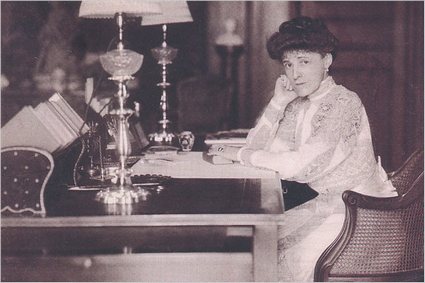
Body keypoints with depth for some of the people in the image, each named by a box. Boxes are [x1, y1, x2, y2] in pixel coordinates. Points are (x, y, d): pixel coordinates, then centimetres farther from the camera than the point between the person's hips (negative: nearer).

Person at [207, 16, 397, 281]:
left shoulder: (345, 103, -18)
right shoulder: (297, 105, 8)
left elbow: (300, 165, -25)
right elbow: (257, 147, 2)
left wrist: (238, 154, -16)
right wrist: (278, 102, -7)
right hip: (326, 202, 7)